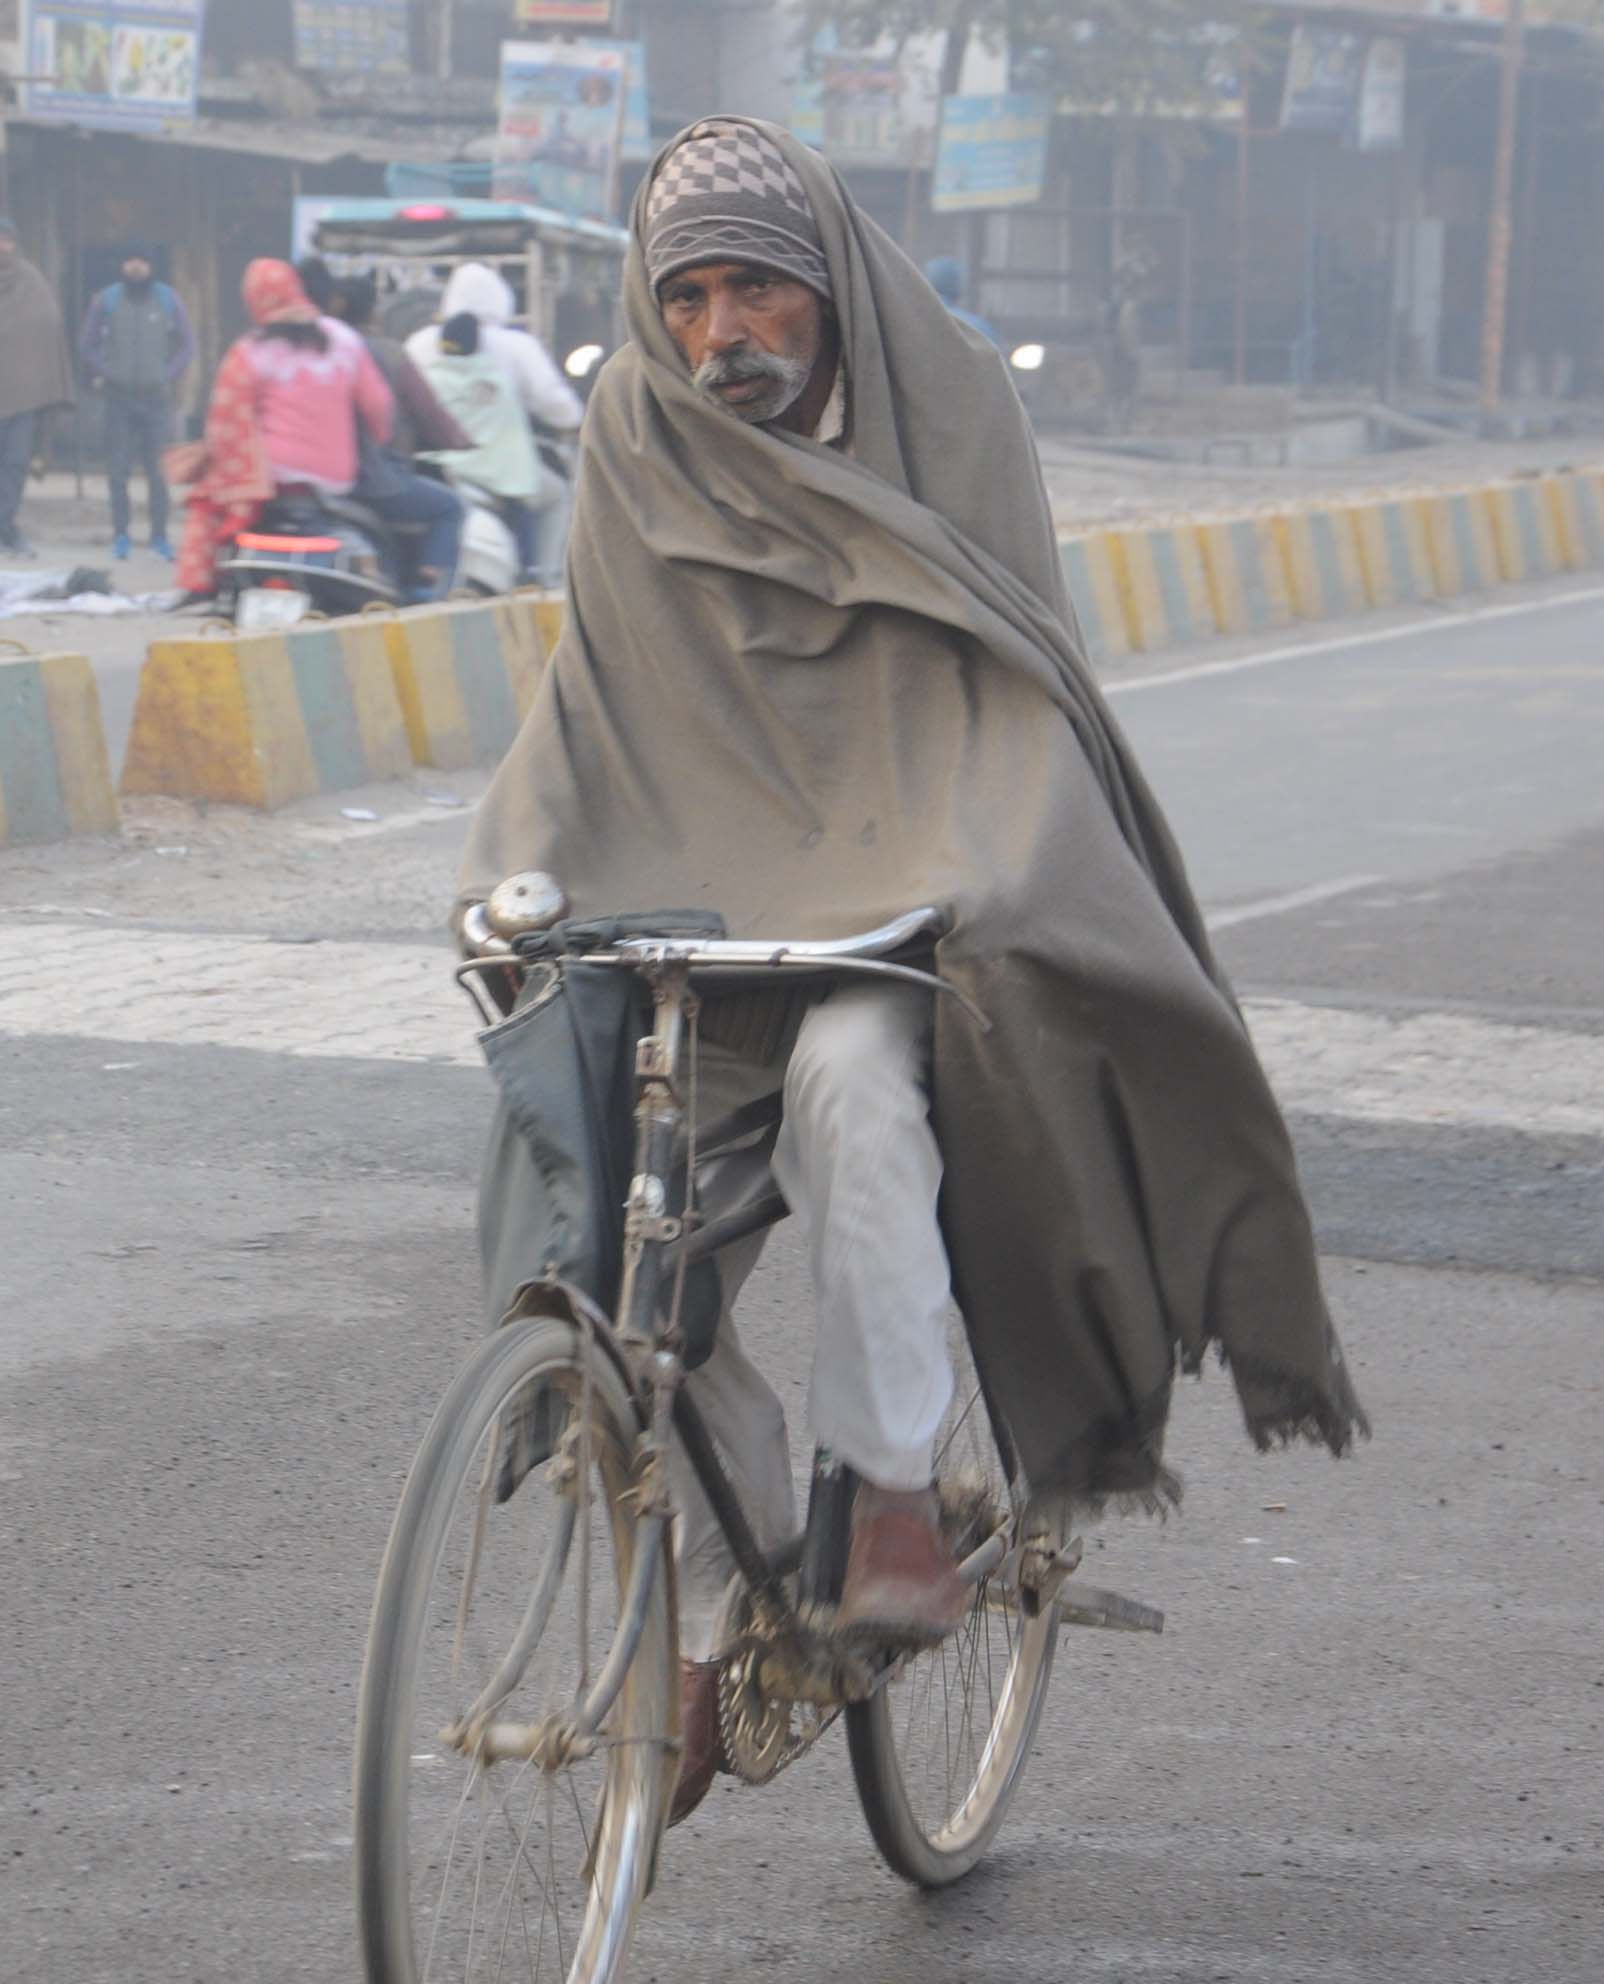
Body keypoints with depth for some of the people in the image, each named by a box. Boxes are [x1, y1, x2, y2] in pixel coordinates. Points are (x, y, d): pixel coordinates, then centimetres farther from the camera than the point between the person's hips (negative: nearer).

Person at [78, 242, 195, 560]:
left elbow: (187, 345, 11)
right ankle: (120, 534, 4)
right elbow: (87, 343, 11)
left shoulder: (168, 300, 5)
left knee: (157, 469, -3)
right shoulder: (106, 301, 4)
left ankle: (159, 536, 4)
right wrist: (100, 375, 2)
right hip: (119, 397, 0)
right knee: (118, 470, -3)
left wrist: (170, 377, 2)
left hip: (156, 397, 0)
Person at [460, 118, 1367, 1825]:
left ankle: (891, 1490, -27)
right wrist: (514, 865, -7)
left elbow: (1007, 668, -8)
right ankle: (724, 1609, 7)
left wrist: (965, 876, -24)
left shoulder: (945, 412, -2)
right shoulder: (637, 439, 5)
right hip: (704, 908, 3)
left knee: (851, 1077, -37)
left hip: (900, 908, -3)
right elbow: (597, 692, 9)